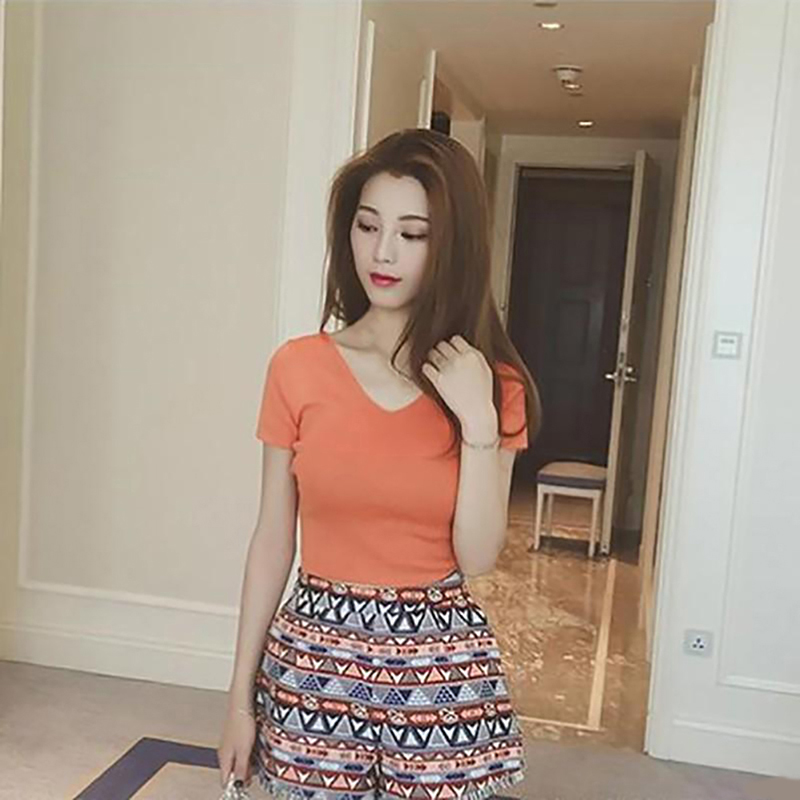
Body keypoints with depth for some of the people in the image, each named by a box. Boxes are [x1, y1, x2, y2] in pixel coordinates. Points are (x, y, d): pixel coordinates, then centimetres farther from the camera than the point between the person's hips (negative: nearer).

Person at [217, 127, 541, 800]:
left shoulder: (493, 386, -5)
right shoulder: (298, 367, -5)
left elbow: (477, 558, -7)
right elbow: (273, 540, 0)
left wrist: (478, 423, -18)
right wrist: (241, 698, 3)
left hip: (442, 664, 0)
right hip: (317, 654, 0)